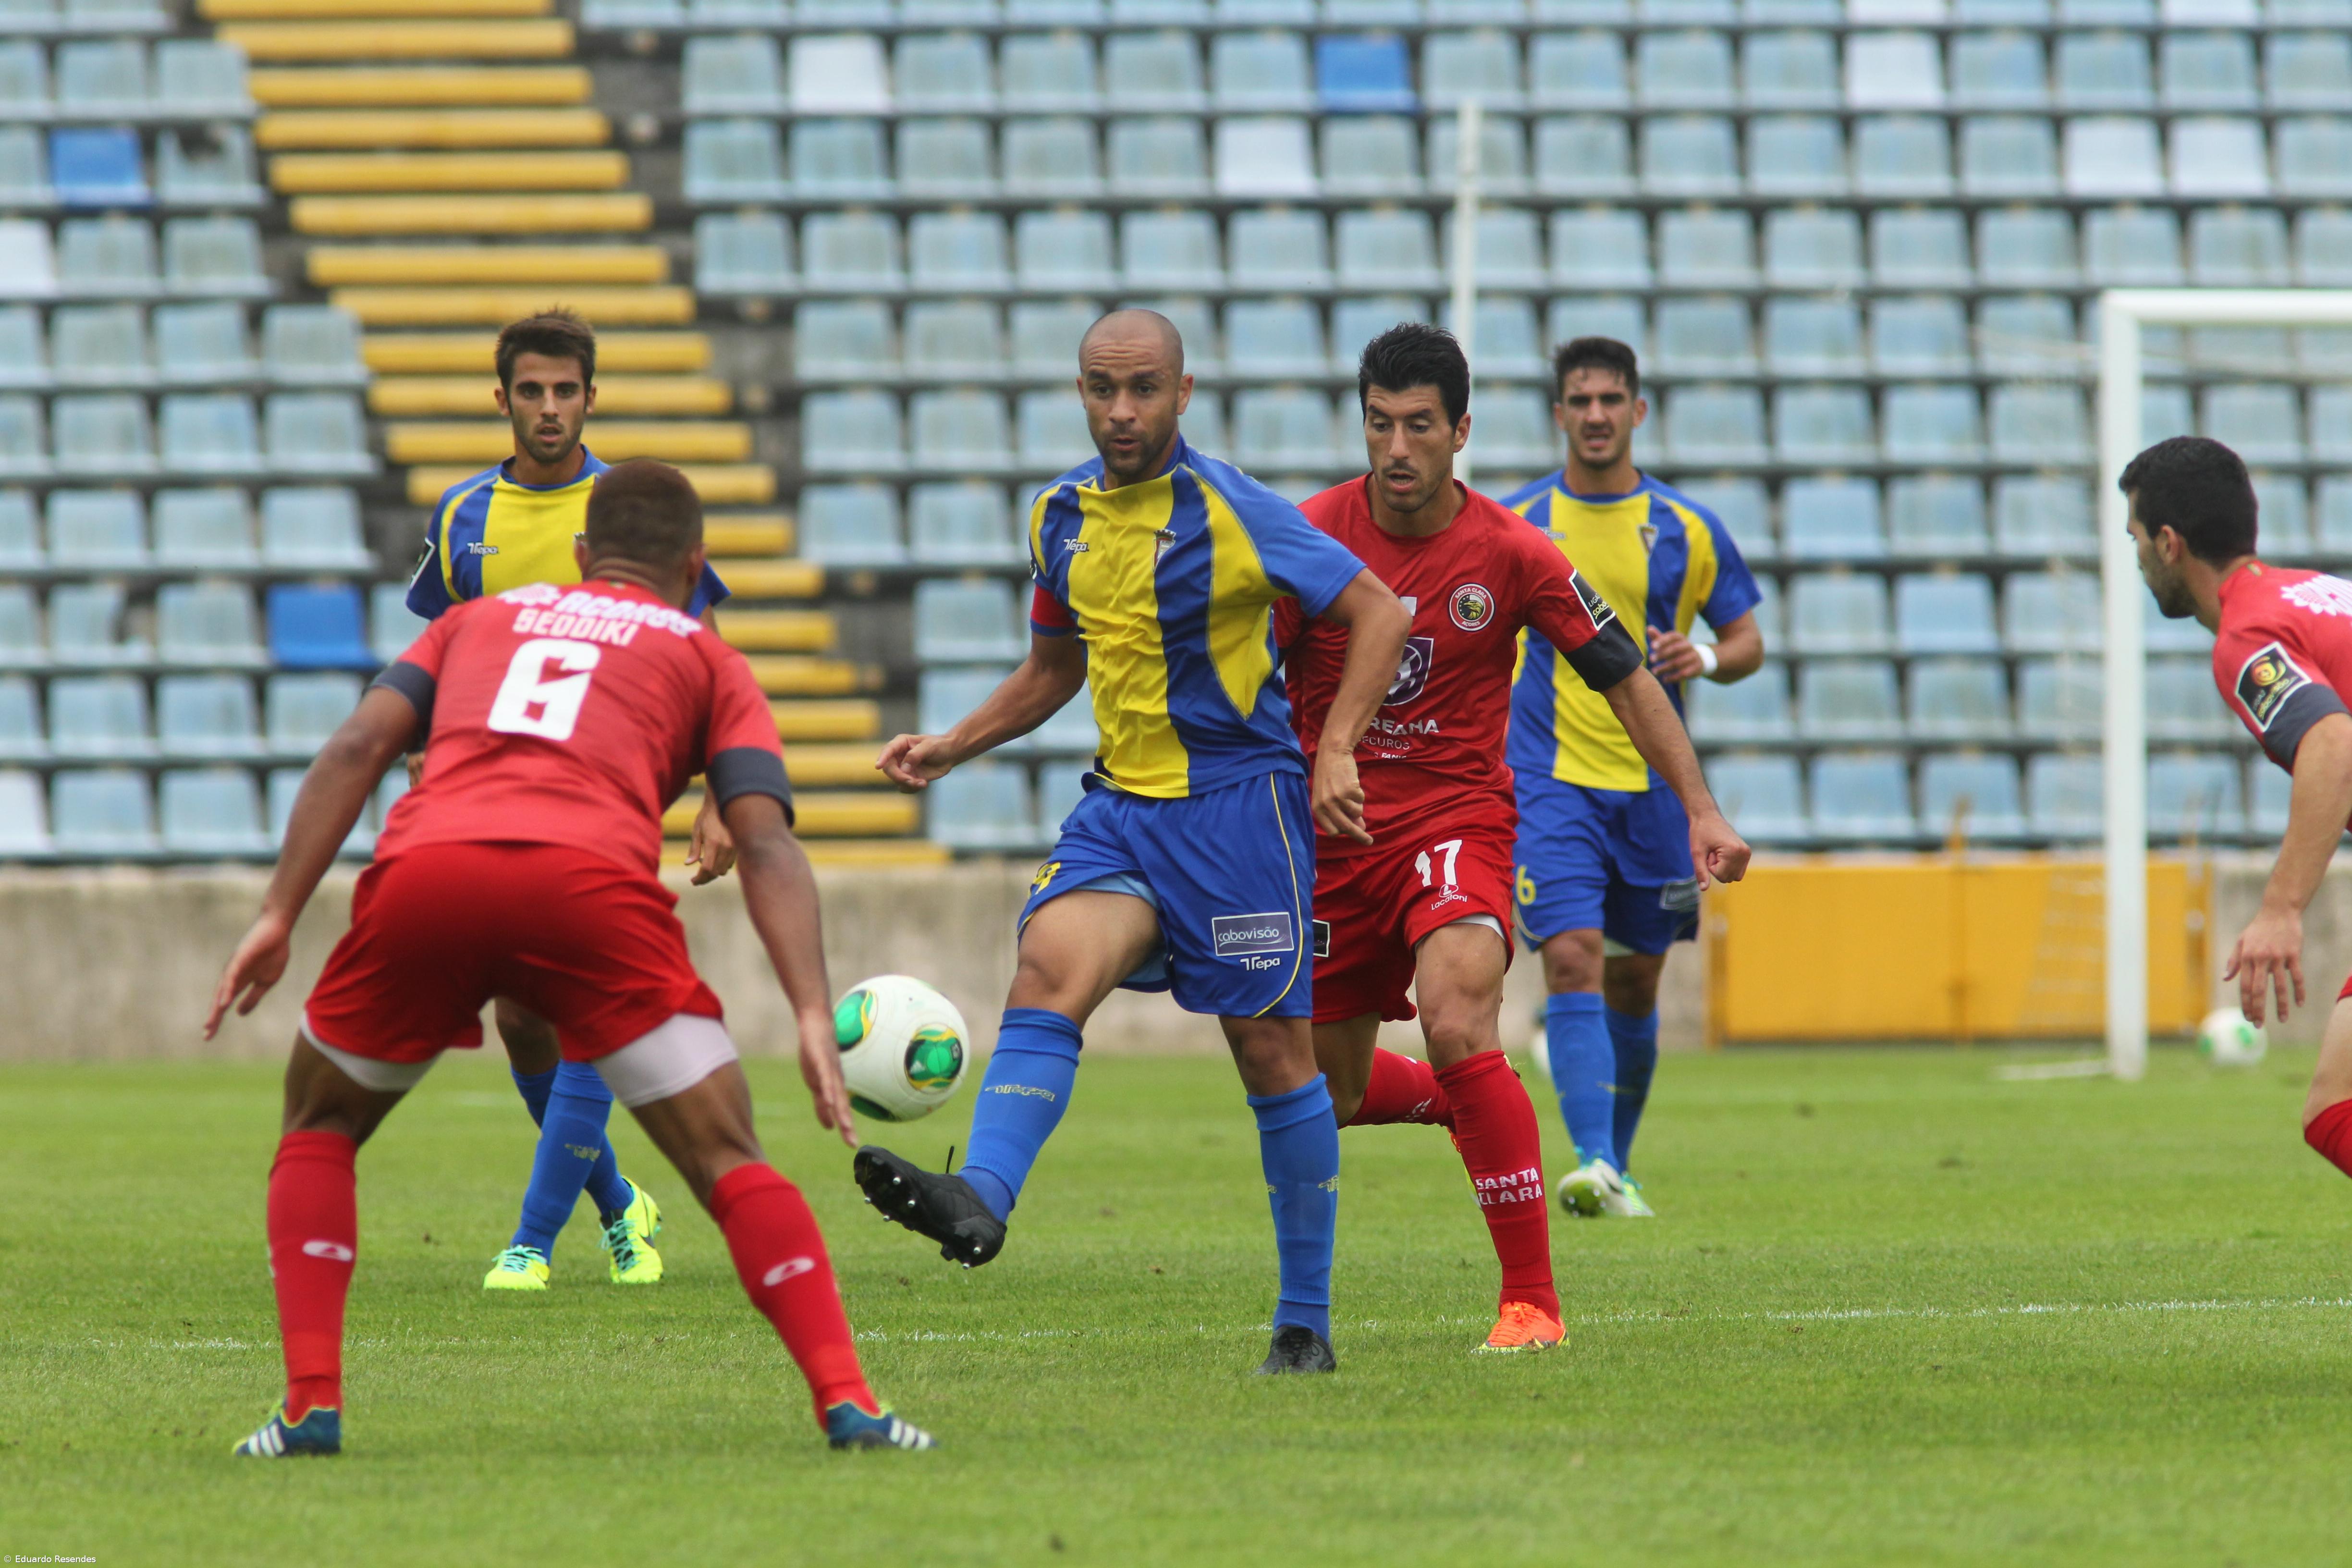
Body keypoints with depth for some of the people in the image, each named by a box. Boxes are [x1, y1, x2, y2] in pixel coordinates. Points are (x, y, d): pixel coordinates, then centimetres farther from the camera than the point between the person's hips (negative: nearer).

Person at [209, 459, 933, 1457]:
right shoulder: (708, 661, 27)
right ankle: (847, 1403, -8)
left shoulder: (480, 620, 34)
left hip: (425, 871, 2)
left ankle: (310, 1406, 12)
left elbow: (358, 747, 17)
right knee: (729, 1161, 6)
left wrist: (278, 916, 13)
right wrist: (815, 1016, 4)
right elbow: (764, 840, 12)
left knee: (319, 1131, 25)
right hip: (592, 884, -2)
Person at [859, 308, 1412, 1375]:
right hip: (1120, 807, 5)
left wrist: (1336, 751, -16)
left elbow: (1378, 613, -6)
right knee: (1048, 967, -23)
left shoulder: (1231, 510, -10)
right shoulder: (1061, 516, 8)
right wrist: (948, 749, 13)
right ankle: (980, 1200, -40)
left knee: (1272, 1050, 1)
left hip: (1237, 805, -4)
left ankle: (1305, 1317, 12)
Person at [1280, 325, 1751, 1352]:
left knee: (1456, 1026, -29)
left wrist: (1700, 808, -5)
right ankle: (1459, 1102, 47)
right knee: (1326, 1094, 10)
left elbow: (1624, 678, 1)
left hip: (1459, 819, -3)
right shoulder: (1313, 538, -7)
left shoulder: (1510, 555, -7)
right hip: (1332, 834, 3)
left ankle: (1531, 1298, -23)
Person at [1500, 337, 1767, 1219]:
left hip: (1652, 788, 2)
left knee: (1636, 982, 10)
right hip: (1549, 782, -2)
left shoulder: (1687, 531, 4)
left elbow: (1748, 639, 9)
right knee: (1572, 959, -19)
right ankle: (1592, 1164, -27)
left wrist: (1707, 659, -13)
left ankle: (1618, 1164, 27)